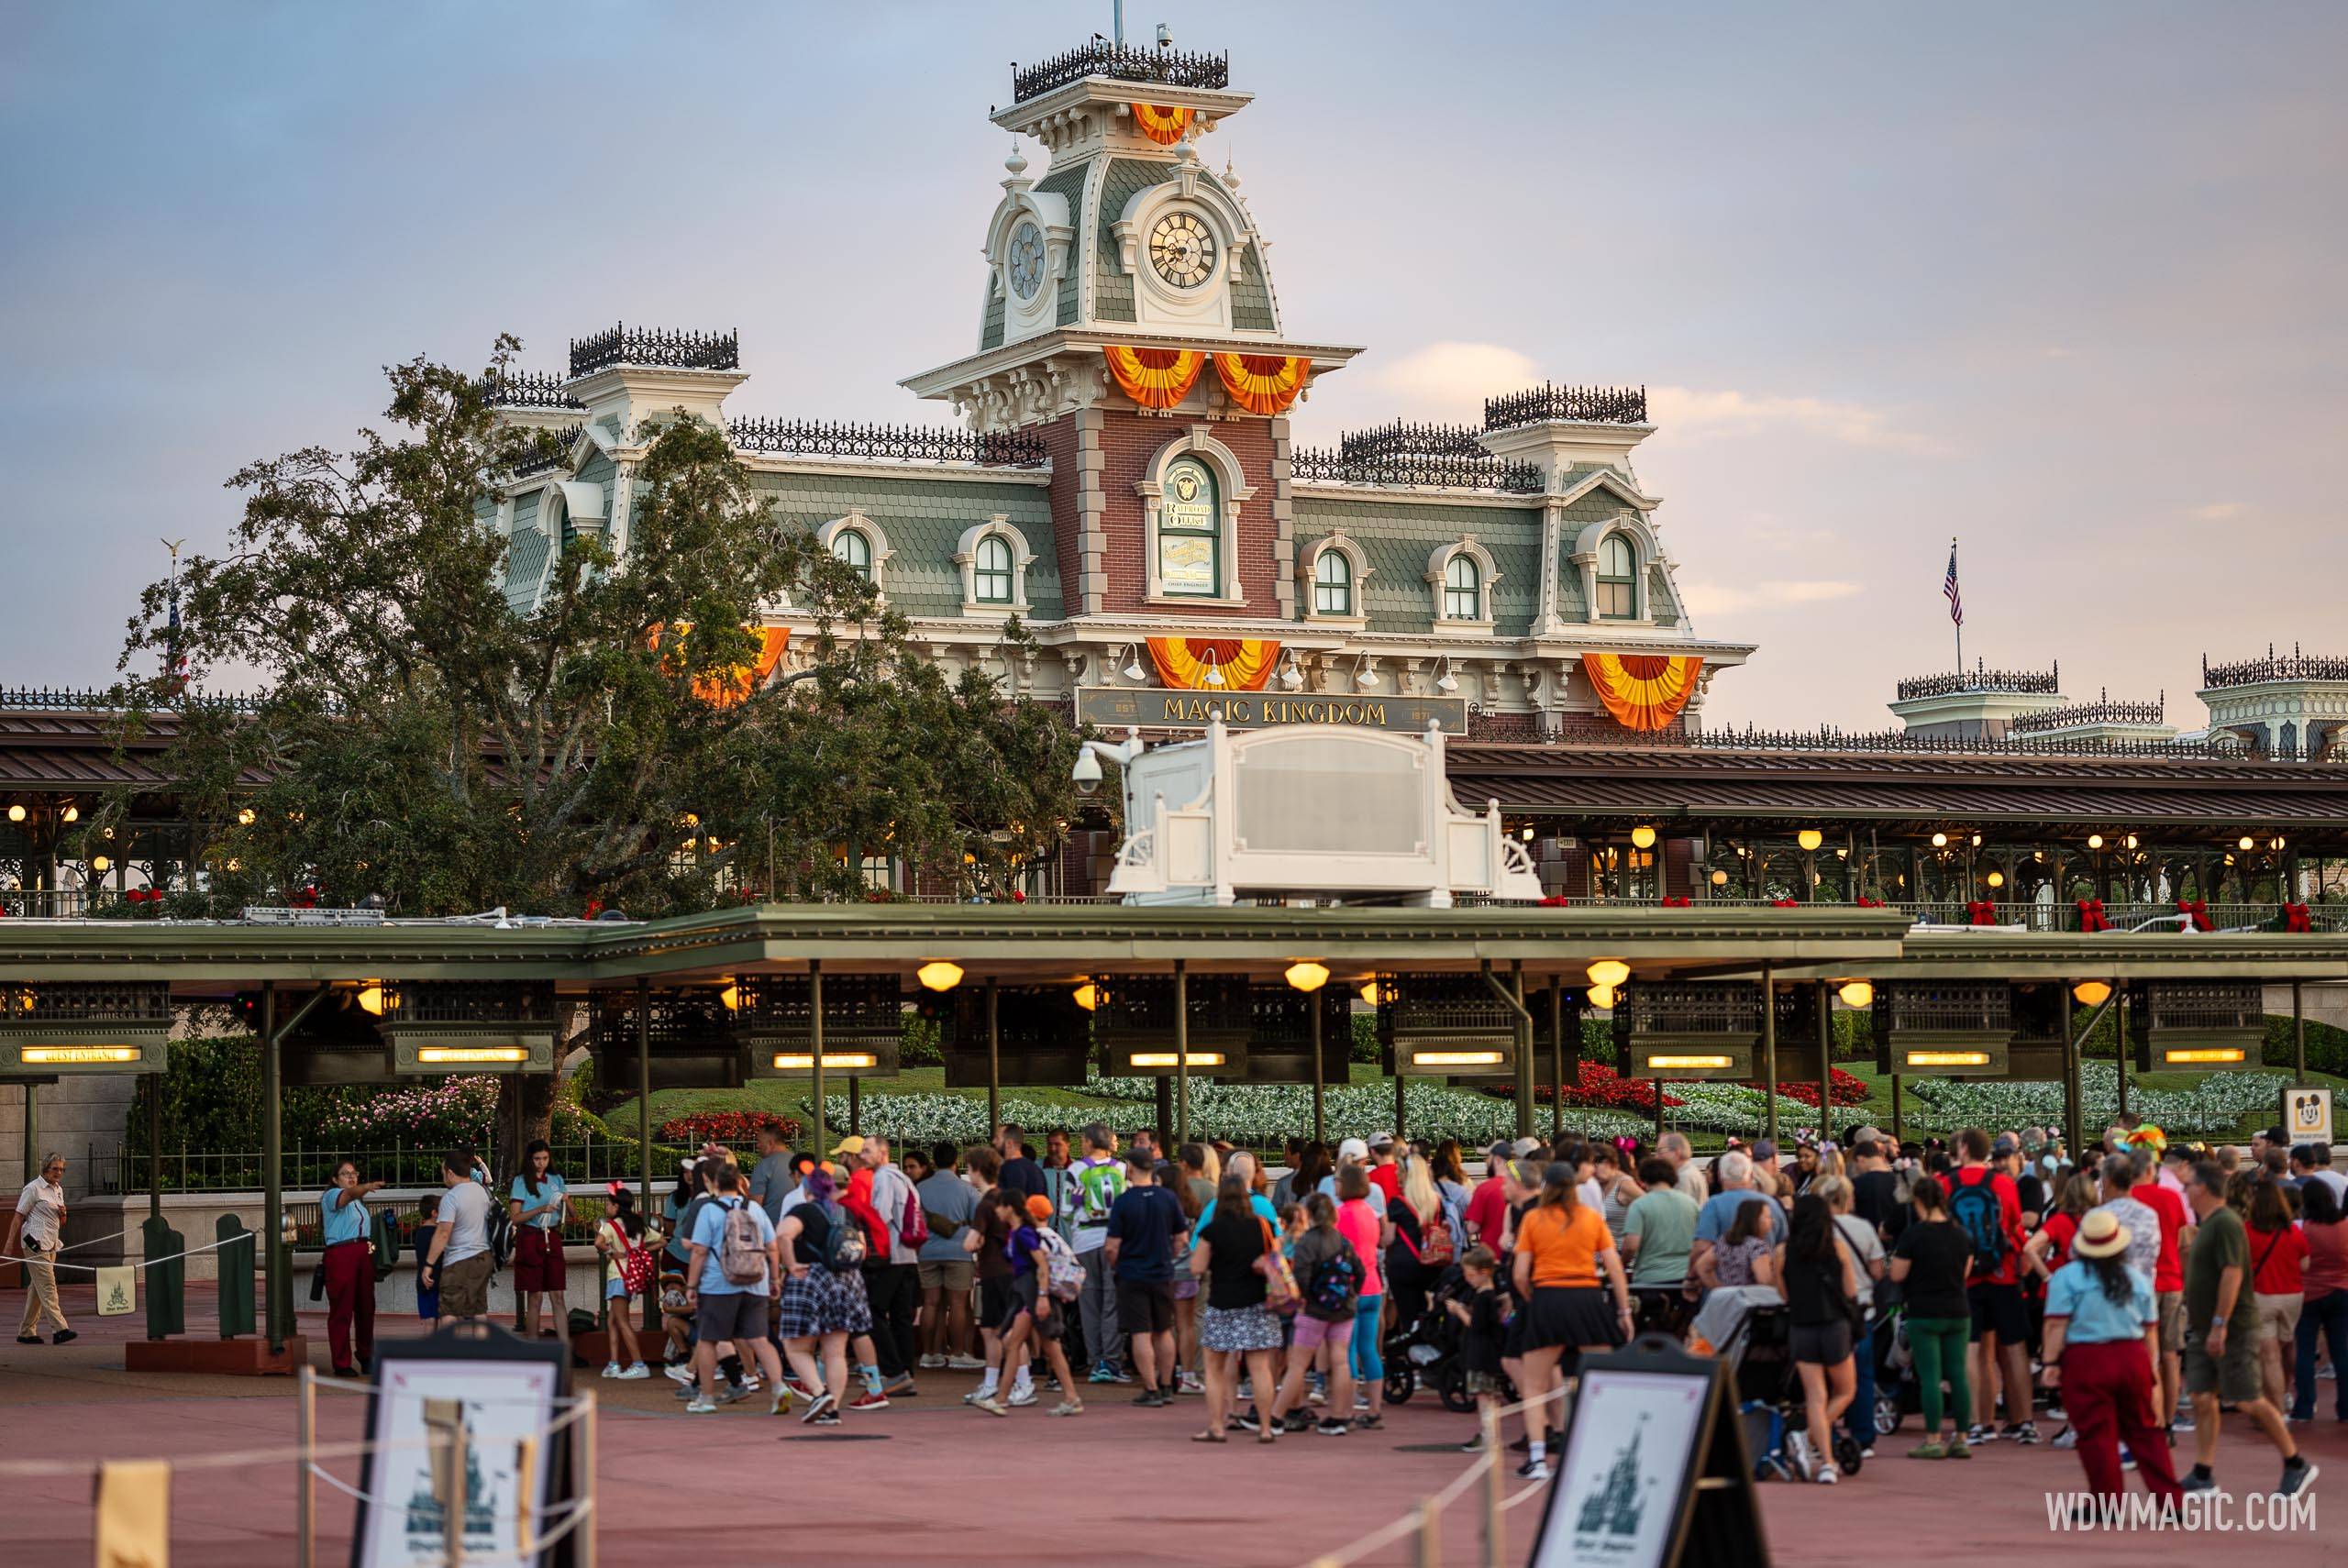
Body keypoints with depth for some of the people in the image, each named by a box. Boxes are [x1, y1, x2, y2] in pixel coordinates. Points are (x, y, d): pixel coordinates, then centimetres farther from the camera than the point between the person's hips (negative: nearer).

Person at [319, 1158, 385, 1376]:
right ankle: (342, 1364, -4)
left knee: (366, 1307, 9)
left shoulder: (359, 1202, 24)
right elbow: (349, 1194, -26)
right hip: (340, 1254, -7)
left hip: (364, 1254, 7)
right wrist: (367, 1187, -45)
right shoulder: (331, 1196, -2)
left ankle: (366, 1358, 22)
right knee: (341, 1310, -6)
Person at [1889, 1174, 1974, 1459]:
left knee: (1930, 1376, -2)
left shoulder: (1912, 1235, -12)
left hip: (1925, 1315, -5)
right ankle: (1961, 1439, 10)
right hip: (1958, 1313, 5)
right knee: (1958, 1374, 7)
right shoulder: (1962, 1236, 5)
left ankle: (1933, 1440, -3)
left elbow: (1896, 1275, -8)